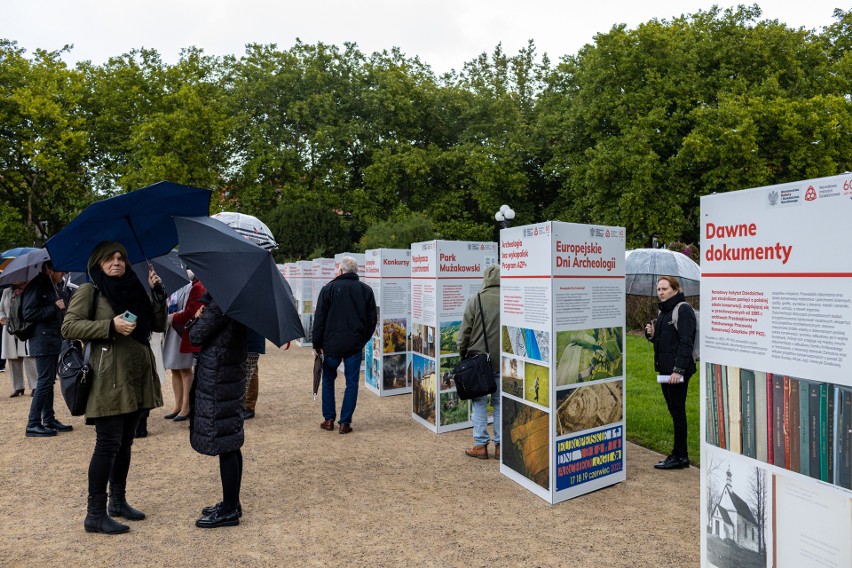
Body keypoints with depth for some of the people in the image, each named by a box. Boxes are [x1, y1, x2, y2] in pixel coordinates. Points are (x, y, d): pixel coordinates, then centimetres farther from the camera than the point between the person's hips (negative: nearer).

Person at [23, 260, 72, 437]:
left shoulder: (55, 289, 16)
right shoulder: (36, 287, -11)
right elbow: (28, 314, -18)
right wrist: (55, 307, -16)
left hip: (53, 340, 9)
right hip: (42, 341, -9)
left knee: (48, 381, 13)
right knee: (44, 381, -9)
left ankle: (49, 420, 20)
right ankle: (33, 424, -2)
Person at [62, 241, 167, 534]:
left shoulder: (133, 290, 14)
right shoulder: (89, 290, -1)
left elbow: (158, 325, 9)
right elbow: (69, 326, -10)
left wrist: (158, 293, -2)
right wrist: (111, 326, -19)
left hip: (136, 378, 6)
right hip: (109, 378, -6)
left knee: (125, 442, 14)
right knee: (108, 443, -5)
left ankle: (118, 501, 28)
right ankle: (95, 515, 7)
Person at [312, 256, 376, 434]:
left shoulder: (329, 288, -4)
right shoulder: (366, 290, 3)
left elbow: (319, 319, -3)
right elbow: (372, 319, 7)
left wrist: (317, 344, 5)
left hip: (332, 344, -1)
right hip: (355, 346, 1)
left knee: (328, 380, 16)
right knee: (352, 383, 7)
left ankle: (329, 419, 18)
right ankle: (345, 422, 8)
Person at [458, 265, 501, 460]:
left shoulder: (475, 300, -7)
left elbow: (465, 332, -4)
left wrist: (463, 354, 10)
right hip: (503, 361, 2)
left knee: (479, 402, 8)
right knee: (500, 402, 10)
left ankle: (480, 445, 9)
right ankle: (500, 445, 15)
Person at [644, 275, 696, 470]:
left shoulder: (683, 310, -11)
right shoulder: (663, 311, 17)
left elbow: (686, 342, -18)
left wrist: (678, 369, -23)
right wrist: (651, 333, 2)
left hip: (678, 371, -9)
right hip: (664, 369, 9)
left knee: (677, 411, -2)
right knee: (674, 411, 13)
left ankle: (679, 456, 6)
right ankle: (680, 453, 21)